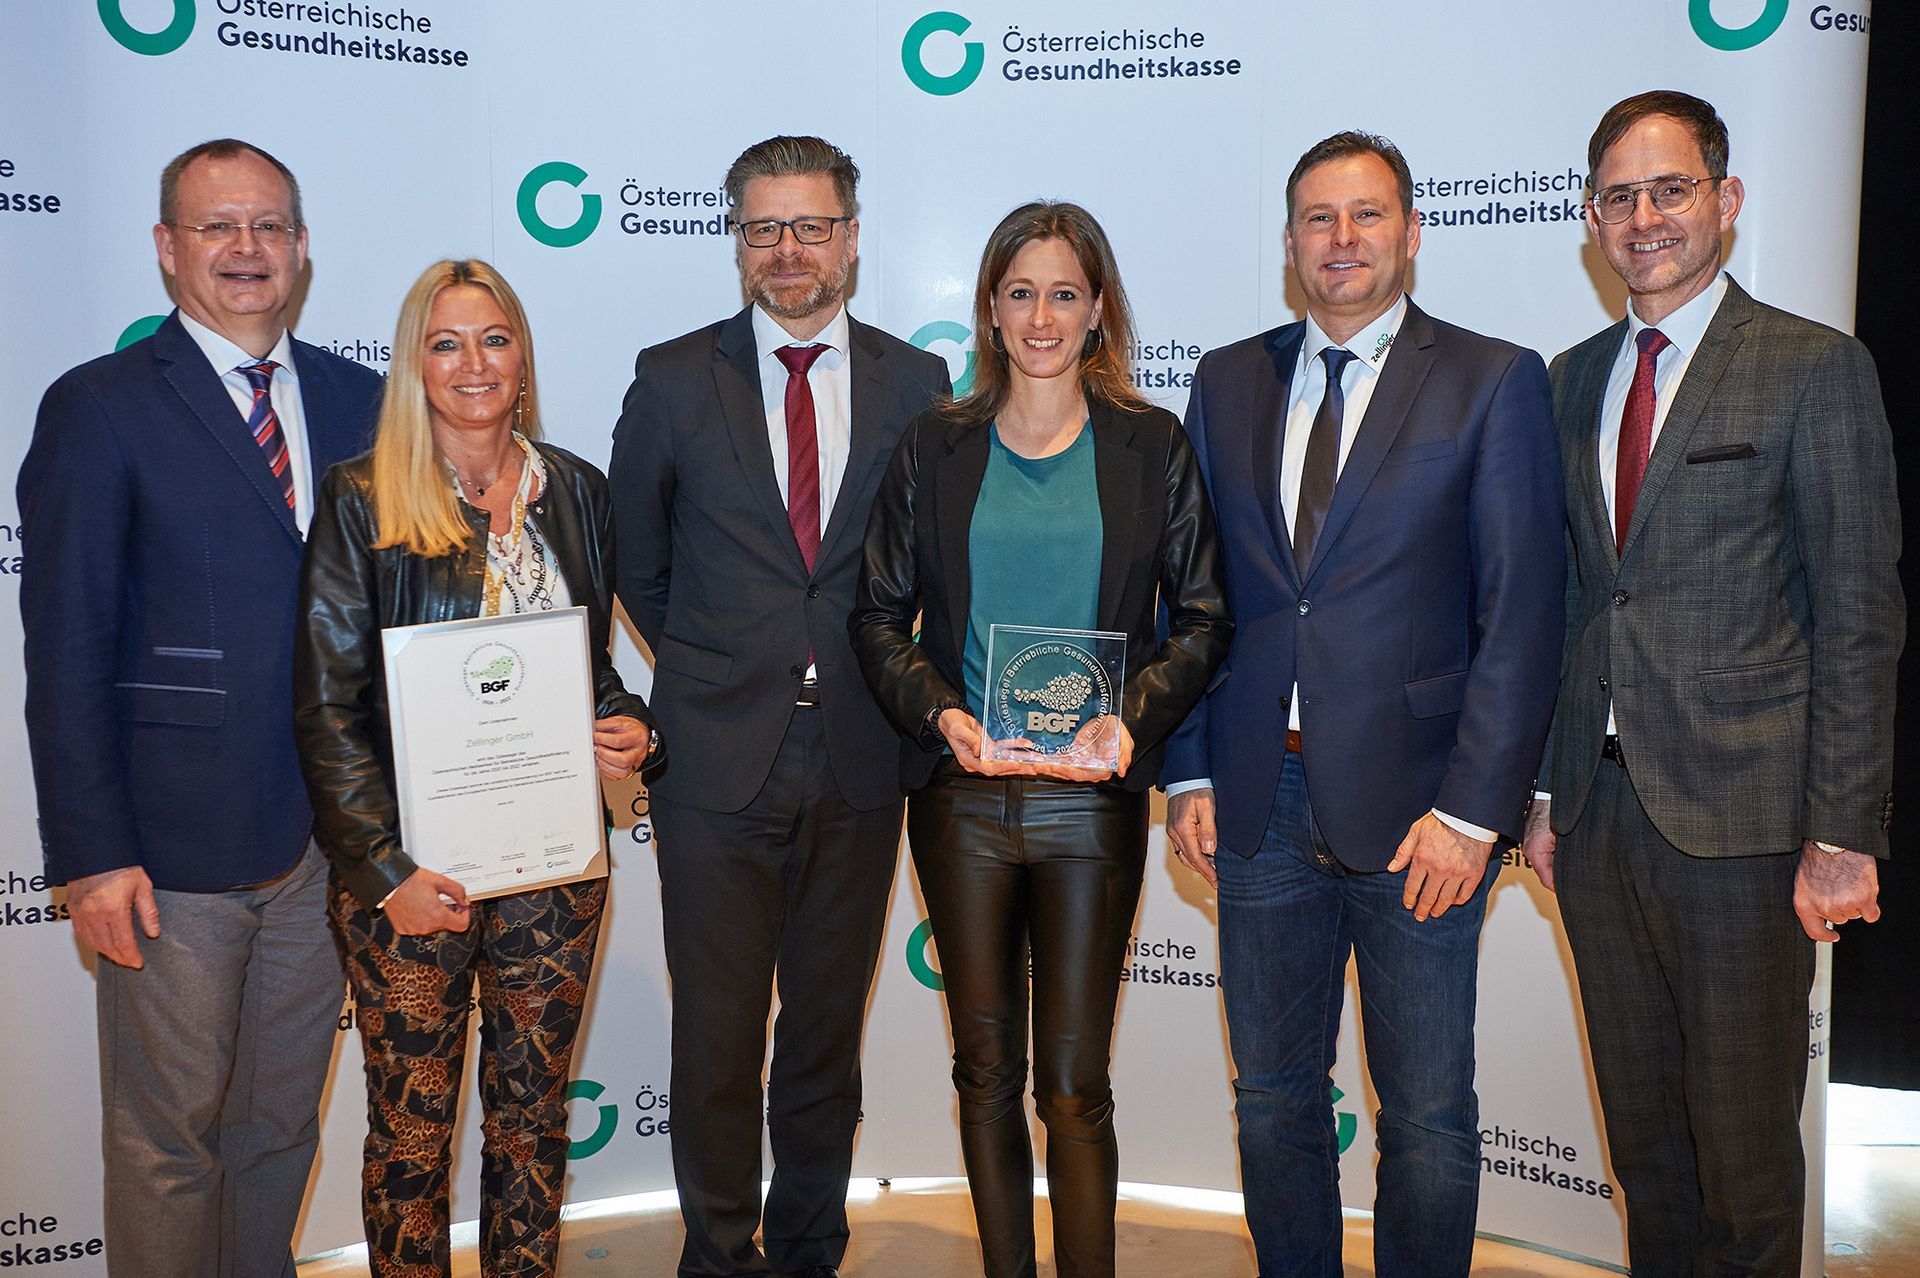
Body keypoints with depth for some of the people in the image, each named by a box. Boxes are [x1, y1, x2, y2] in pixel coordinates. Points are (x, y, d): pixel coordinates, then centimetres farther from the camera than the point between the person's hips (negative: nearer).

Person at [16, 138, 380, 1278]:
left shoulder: (358, 399, 8)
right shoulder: (100, 409, -5)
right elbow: (66, 649, -7)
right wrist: (91, 854, -11)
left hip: (328, 835, 4)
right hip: (174, 845, -4)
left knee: (285, 1120, 18)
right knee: (166, 1140, 9)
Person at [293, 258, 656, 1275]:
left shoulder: (576, 493, 7)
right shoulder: (361, 500, -5)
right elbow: (327, 706, -7)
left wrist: (624, 729, -5)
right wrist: (389, 868, -13)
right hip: (408, 867, -3)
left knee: (533, 1115, 14)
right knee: (410, 1127, 9)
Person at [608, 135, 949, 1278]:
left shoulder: (917, 384, 4)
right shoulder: (674, 380, 1)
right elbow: (637, 564, 11)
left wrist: (871, 677, 6)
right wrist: (710, 668, 9)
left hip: (859, 760, 1)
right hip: (719, 756, -1)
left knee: (828, 1031, 13)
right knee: (717, 1034, 8)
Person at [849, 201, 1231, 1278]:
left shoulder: (1152, 446, 4)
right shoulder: (936, 447, 7)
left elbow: (1203, 617, 3)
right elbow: (881, 615, 7)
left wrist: (1133, 716, -13)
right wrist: (938, 711, -11)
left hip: (1090, 796, -1)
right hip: (963, 793, 2)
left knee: (1074, 1082, 1)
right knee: (986, 1068, 11)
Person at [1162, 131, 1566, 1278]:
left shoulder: (1495, 381, -2)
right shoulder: (1228, 381, 9)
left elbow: (1521, 612, -7)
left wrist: (1473, 808, -12)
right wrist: (1191, 771, 4)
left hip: (1414, 803, -3)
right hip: (1260, 799, 4)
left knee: (1429, 1116, 9)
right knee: (1274, 1094, 16)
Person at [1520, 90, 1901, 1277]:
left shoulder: (1817, 368, -5)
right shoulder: (1574, 378, 11)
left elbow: (1860, 618, -7)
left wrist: (1844, 834, -11)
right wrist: (1546, 789, 9)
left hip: (1739, 820, -5)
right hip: (1599, 810, 5)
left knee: (1744, 1145, 7)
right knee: (1641, 1129, 17)